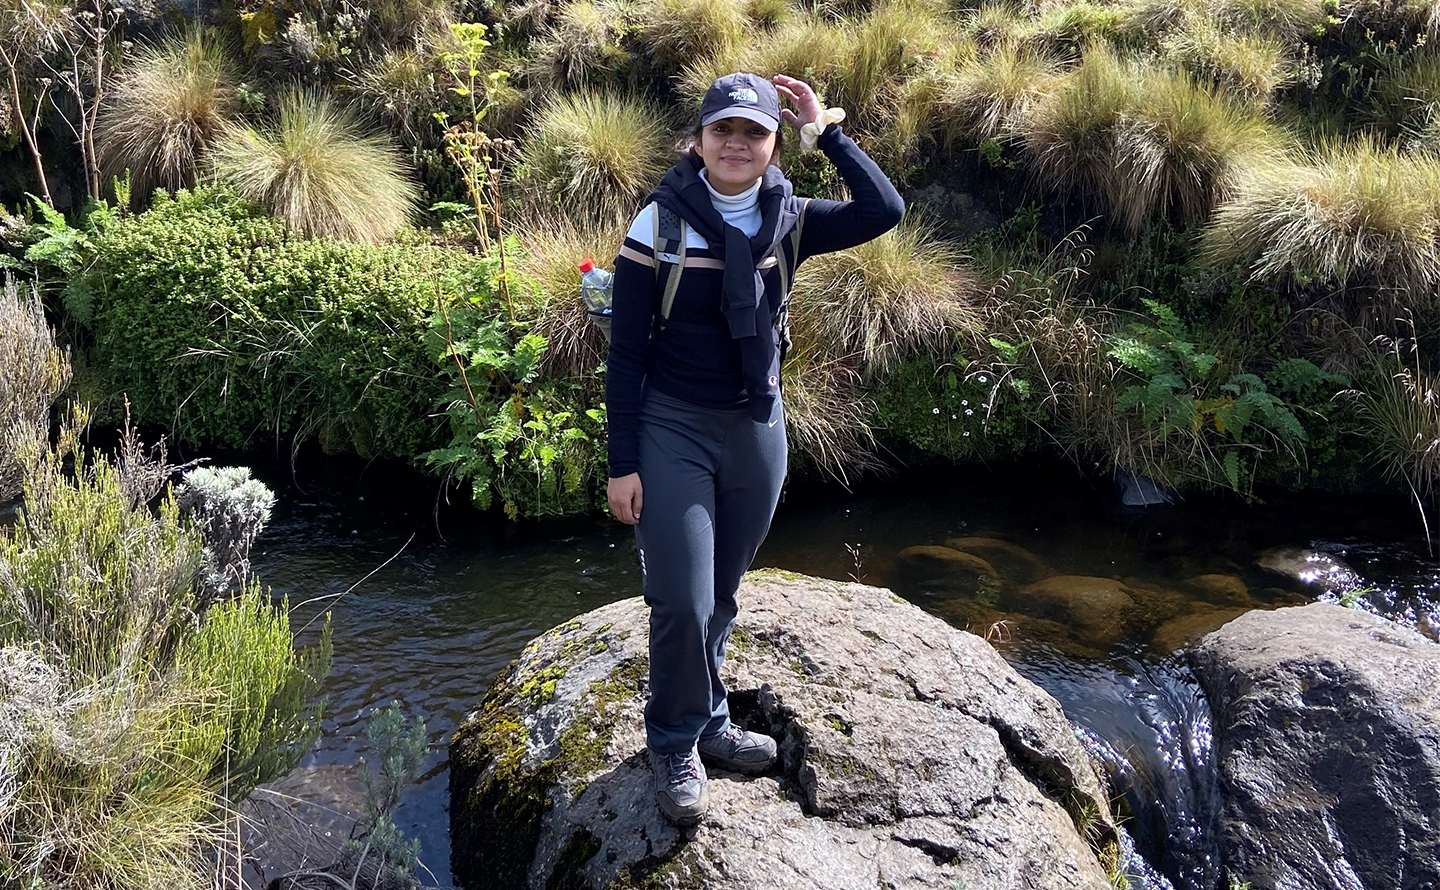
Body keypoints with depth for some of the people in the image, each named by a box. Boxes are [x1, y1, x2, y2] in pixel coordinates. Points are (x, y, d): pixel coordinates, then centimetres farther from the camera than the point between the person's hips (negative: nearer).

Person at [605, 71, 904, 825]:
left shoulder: (786, 220, 0)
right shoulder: (660, 224, -11)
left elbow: (884, 211, -15)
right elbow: (626, 353, -9)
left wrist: (826, 129, -11)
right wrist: (623, 464, -10)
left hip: (757, 431, 4)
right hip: (673, 430, -4)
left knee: (720, 596, 16)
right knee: (682, 602, -4)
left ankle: (704, 723, 36)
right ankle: (675, 743, 20)